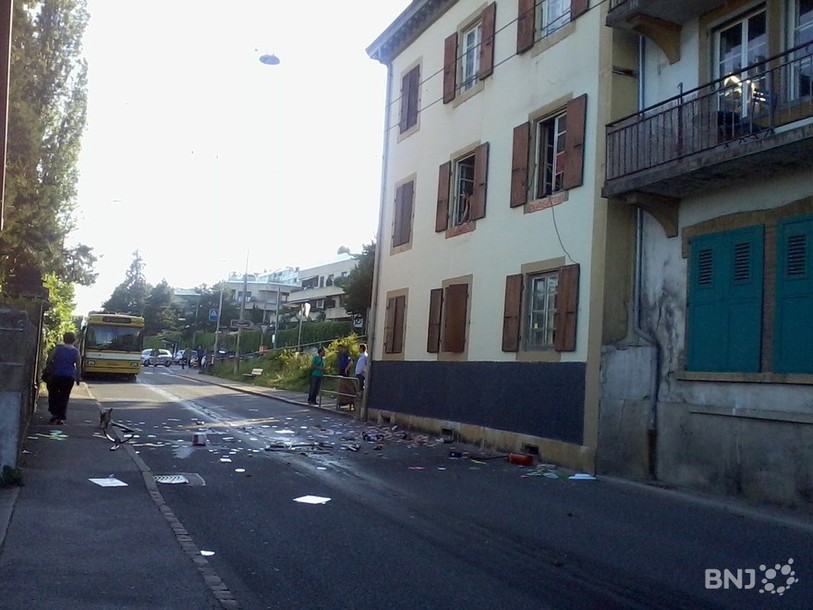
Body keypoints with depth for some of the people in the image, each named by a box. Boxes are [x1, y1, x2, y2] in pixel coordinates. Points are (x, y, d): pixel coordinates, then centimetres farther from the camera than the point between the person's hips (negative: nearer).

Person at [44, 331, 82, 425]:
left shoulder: (58, 348, -3)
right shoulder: (76, 352, 0)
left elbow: (49, 361, -4)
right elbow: (78, 367, 1)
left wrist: (48, 370, 11)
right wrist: (78, 378, 11)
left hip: (55, 375, -1)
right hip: (69, 377, 1)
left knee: (53, 395, 17)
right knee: (64, 397, 8)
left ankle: (54, 413, 13)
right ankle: (61, 417, 6)